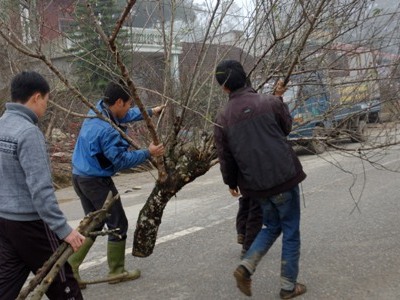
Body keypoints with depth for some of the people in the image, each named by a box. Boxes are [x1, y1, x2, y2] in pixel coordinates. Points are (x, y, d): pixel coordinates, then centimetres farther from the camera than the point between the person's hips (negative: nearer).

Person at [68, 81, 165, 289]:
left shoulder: (98, 110, 2)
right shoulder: (107, 130, -27)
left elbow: (125, 116, 20)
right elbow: (121, 160, -20)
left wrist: (150, 112, 24)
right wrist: (148, 153, -12)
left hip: (80, 177, 9)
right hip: (97, 181, -9)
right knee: (118, 224, 7)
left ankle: (70, 266, 15)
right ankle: (116, 271, 19)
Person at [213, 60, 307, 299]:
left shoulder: (223, 118, -1)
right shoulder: (270, 102, -8)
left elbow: (225, 157, 5)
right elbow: (287, 127, 10)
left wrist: (231, 183, 21)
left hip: (256, 184, 3)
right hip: (283, 176, -3)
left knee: (271, 226, 24)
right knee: (291, 231, 11)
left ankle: (247, 266, 7)